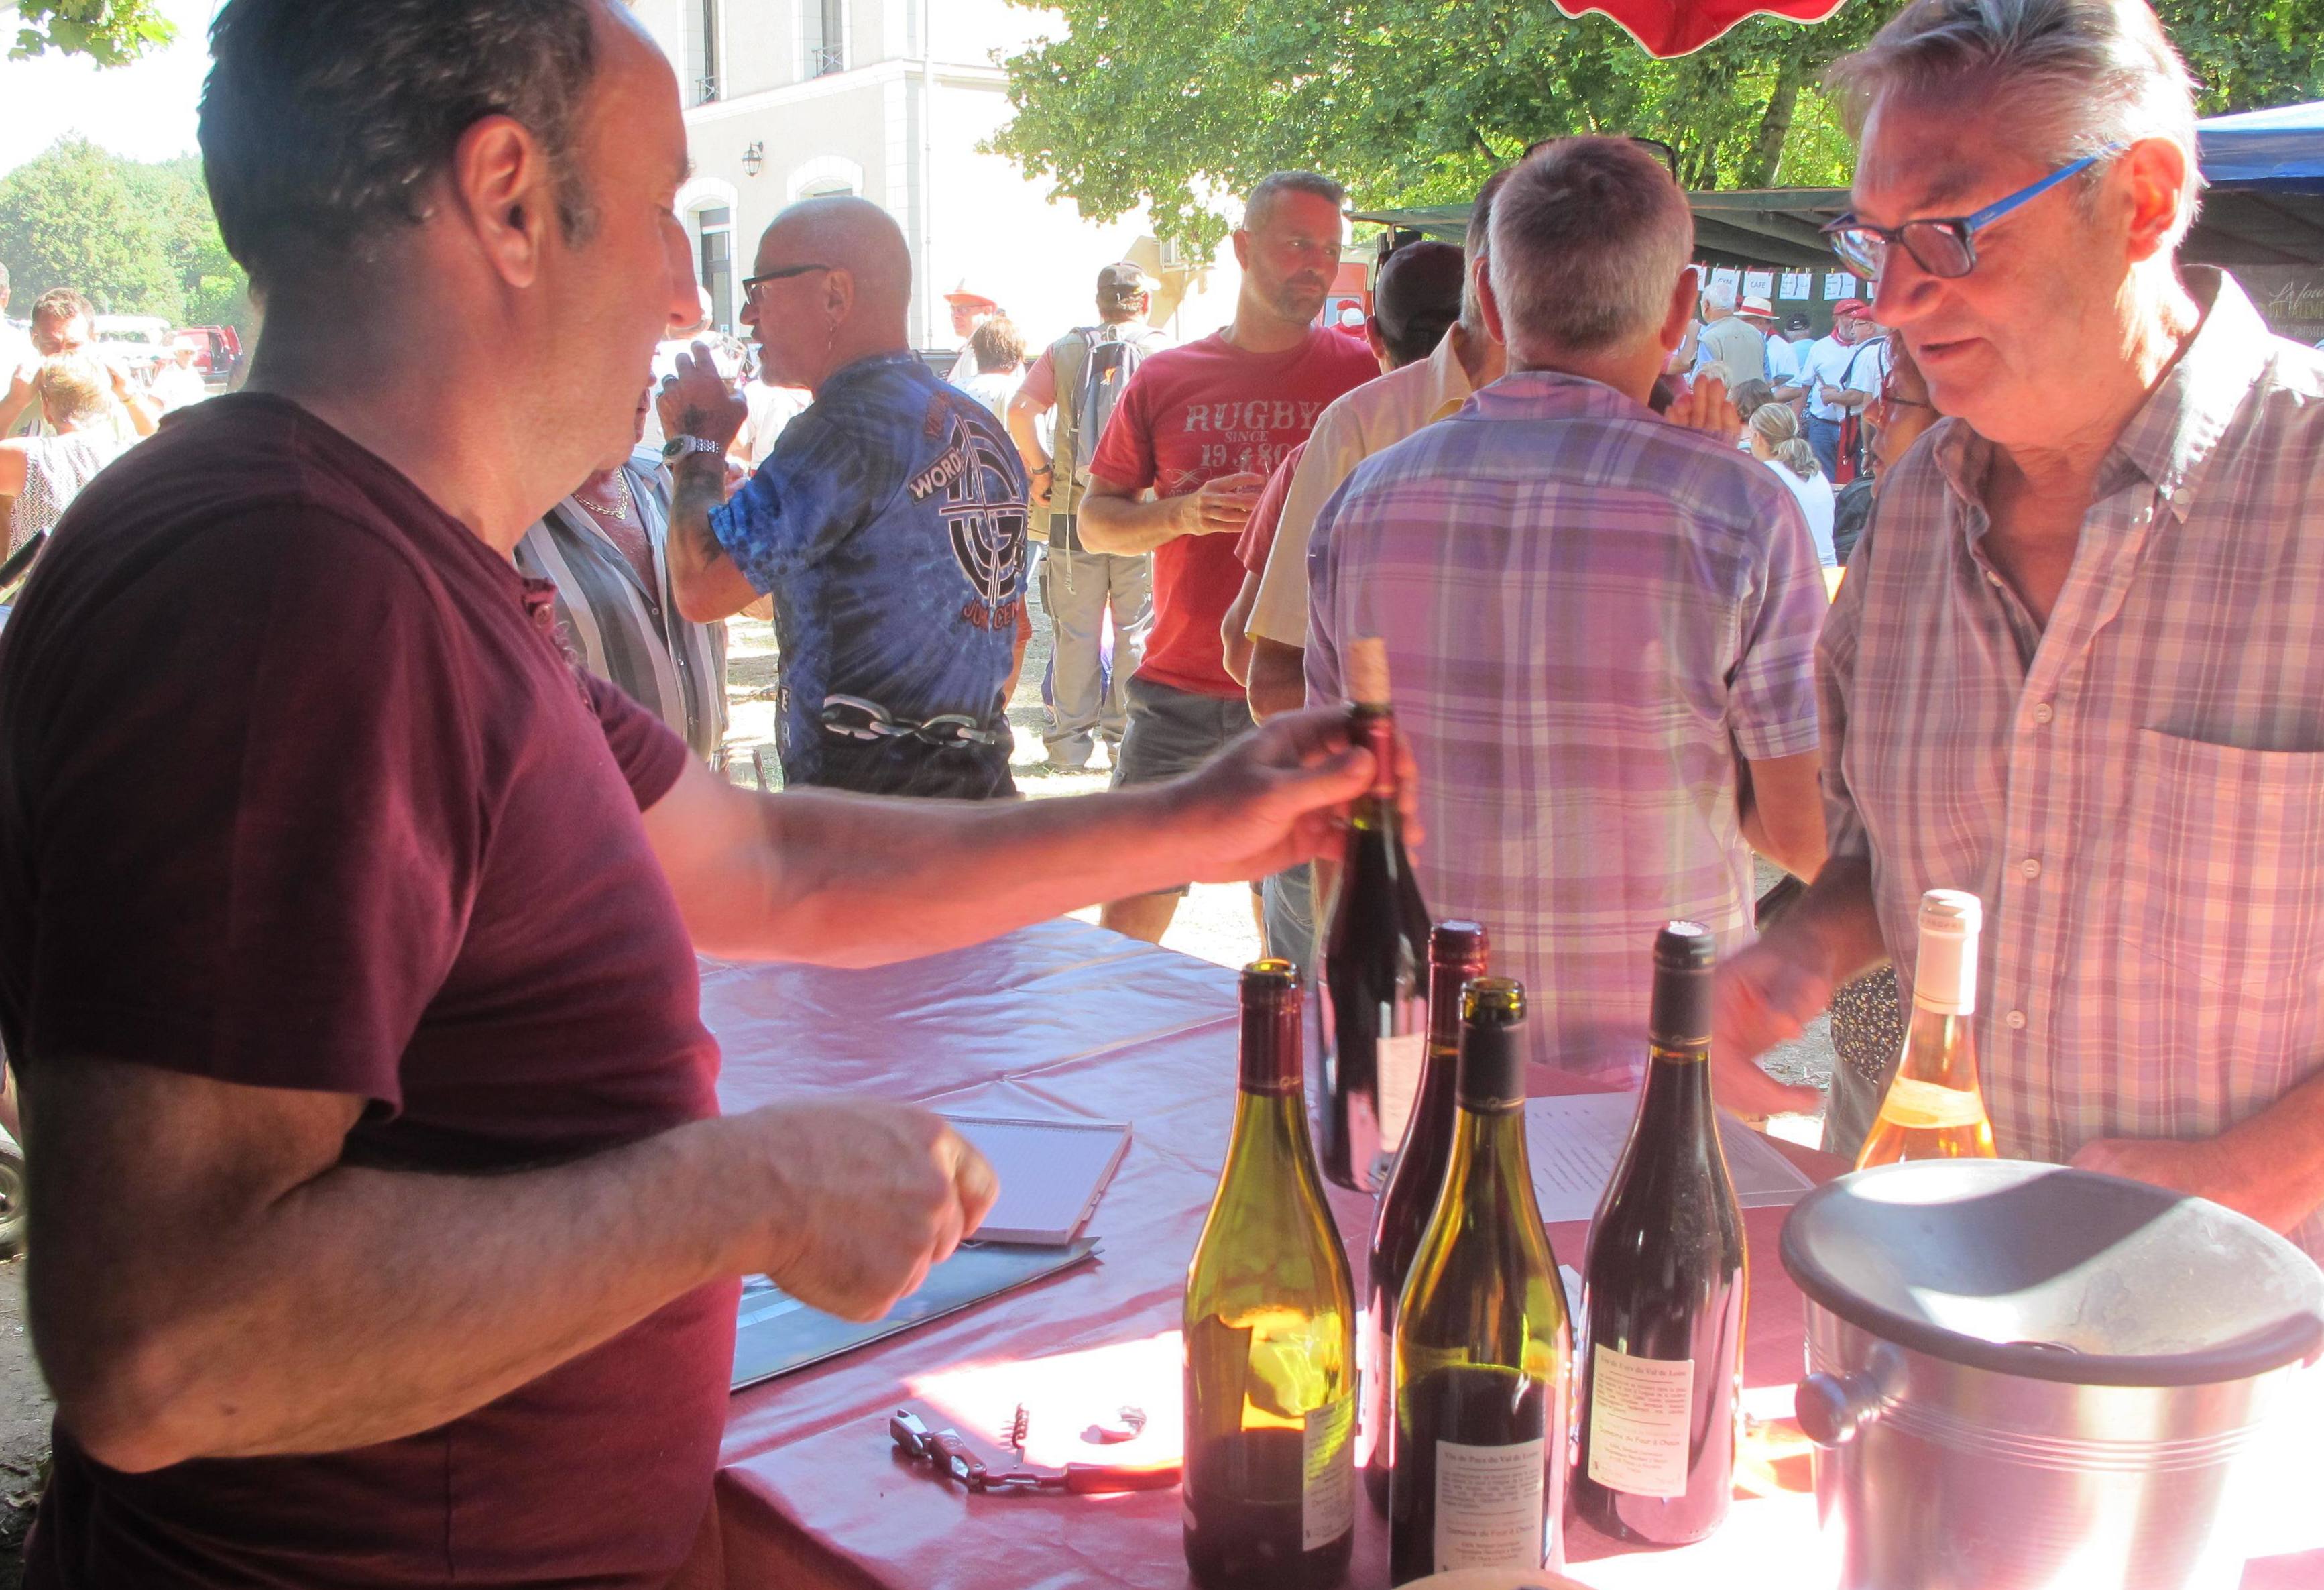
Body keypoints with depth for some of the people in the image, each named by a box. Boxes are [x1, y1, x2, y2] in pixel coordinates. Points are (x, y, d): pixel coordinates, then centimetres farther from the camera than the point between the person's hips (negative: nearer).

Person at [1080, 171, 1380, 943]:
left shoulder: (1362, 375, 2)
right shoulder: (1164, 378, 8)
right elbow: (1095, 521, 10)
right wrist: (1181, 515, -8)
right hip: (1177, 690, 2)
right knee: (1127, 920, 6)